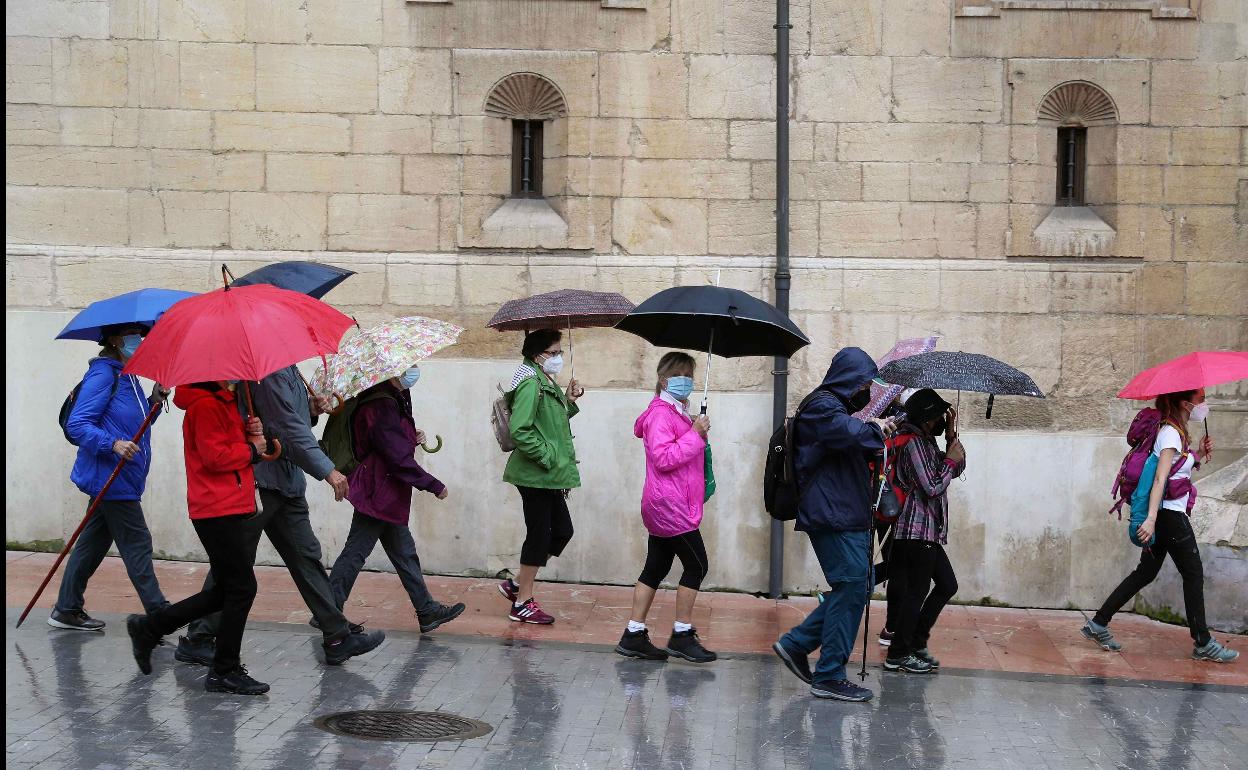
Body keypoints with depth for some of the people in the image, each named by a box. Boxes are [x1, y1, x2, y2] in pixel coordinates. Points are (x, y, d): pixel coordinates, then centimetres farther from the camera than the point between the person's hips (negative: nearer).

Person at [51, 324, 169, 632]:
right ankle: (159, 613, 1)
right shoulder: (103, 374, -13)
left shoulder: (127, 377, 16)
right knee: (136, 543, -5)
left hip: (122, 478, 10)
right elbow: (76, 424, -19)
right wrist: (113, 444, -31)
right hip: (111, 478, -10)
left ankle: (67, 610, 21)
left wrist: (154, 401, 6)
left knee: (92, 543, 13)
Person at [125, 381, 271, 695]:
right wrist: (251, 448, -9)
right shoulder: (205, 405, -14)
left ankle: (149, 628, 23)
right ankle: (225, 672, 6)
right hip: (219, 511, -10)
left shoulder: (225, 401, 18)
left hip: (234, 509, 10)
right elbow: (214, 457, -22)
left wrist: (251, 432, 4)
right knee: (242, 588, -4)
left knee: (226, 590, 14)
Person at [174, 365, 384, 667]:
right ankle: (197, 640, 10)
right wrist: (327, 470, -23)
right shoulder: (269, 368, -16)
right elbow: (287, 427, -23)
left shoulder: (287, 369, 15)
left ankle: (338, 636, 11)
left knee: (306, 556, 9)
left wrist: (311, 409, 2)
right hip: (261, 481, -10)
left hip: (286, 482, 10)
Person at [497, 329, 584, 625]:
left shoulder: (548, 384, 14)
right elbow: (520, 430, -25)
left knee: (562, 531, 13)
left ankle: (516, 583, 24)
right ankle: (522, 604, 9)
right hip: (536, 475, -10)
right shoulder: (531, 384, -16)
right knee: (539, 534, -2)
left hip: (550, 476, 10)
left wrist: (568, 401, 11)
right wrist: (546, 456, -20)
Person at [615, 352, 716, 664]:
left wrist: (697, 433, 12)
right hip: (670, 506, -10)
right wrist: (695, 434, -20)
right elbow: (664, 458, -23)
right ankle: (682, 635, 3)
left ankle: (634, 635, 12)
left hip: (663, 508, 10)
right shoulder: (661, 413, -13)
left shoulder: (677, 413, 19)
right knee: (696, 565, -4)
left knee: (655, 569, 10)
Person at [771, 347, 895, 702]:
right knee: (851, 589, -7)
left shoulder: (835, 406, 23)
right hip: (833, 518, -11)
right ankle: (829, 676, -1)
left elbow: (856, 455, 31)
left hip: (847, 518, 11)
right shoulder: (822, 406, -11)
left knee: (853, 588, 13)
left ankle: (796, 644, 18)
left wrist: (877, 436, 13)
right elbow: (849, 433, -30)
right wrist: (875, 429, -9)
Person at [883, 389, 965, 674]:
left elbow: (957, 469, 16)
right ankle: (898, 654, 4)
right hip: (918, 529, -10)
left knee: (947, 585, 15)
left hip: (928, 530, 10)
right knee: (916, 591, -3)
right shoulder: (914, 443, -15)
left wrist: (951, 436, 5)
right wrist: (950, 459, -7)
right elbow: (933, 487, -19)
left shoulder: (926, 441, 16)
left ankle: (916, 642, 21)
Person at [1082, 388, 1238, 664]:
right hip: (1171, 514, -10)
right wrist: (1151, 518, -32)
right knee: (1194, 574, -1)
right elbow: (1160, 478, -25)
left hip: (1166, 516, 10)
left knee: (1146, 572, 10)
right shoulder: (1171, 434, -15)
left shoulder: (1177, 432, 15)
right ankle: (1203, 643, 7)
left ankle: (1098, 624, 9)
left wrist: (1199, 453, 7)